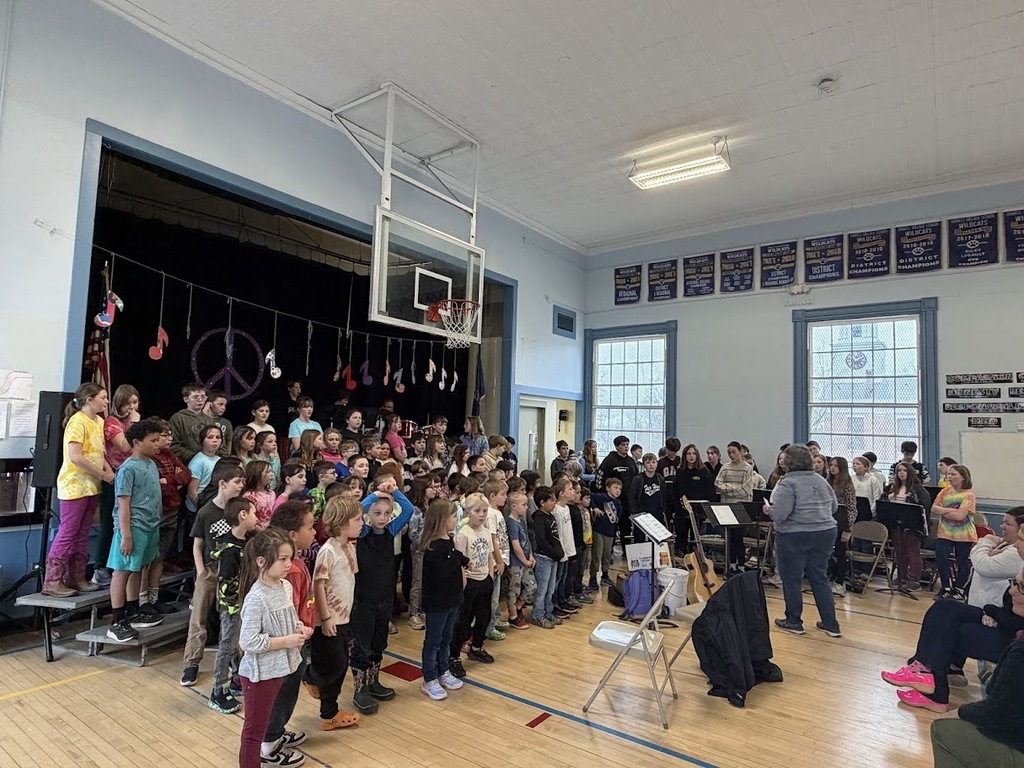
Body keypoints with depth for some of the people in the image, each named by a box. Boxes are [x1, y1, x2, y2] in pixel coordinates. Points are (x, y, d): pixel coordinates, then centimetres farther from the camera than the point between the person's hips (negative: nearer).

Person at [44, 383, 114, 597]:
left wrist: (110, 473, -1)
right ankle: (52, 581, 5)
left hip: (92, 486, 8)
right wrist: (104, 475, -17)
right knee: (67, 533, -3)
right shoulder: (77, 421, -14)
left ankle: (76, 577, 19)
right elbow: (75, 456, -21)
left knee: (82, 534, 12)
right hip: (75, 485, -8)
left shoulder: (98, 421, 11)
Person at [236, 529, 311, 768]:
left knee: (262, 725, 25)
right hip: (259, 673, -8)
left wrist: (299, 628, -5)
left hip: (279, 668, 8)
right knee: (254, 730, 10)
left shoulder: (286, 586, -2)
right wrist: (286, 641, -24)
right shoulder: (256, 598, -27)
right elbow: (248, 642, -26)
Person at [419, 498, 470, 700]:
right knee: (433, 641, 8)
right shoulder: (432, 546, -22)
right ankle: (429, 681, 21)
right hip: (436, 602, -7)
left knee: (447, 638, 20)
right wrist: (459, 558, -23)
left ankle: (444, 672, 35)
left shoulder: (450, 541, 3)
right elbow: (441, 572, -31)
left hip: (452, 599, 8)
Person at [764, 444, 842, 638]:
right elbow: (834, 506, 16)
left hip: (794, 536, -6)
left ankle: (794, 622, 18)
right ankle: (831, 624, 19)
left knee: (791, 579, 8)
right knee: (820, 578, 15)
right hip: (825, 534, 7)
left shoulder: (787, 483, -16)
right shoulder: (821, 480, 6)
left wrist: (768, 510, -3)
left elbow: (779, 515, -22)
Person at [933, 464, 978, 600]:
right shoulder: (945, 491, 3)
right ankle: (946, 587, 6)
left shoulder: (968, 495, -10)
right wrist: (951, 510, -17)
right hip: (945, 533, 3)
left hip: (964, 535, -2)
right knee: (940, 557, -11)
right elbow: (934, 509, -5)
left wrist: (942, 511, -10)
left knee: (963, 562, 8)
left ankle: (958, 588, 28)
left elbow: (959, 516, -20)